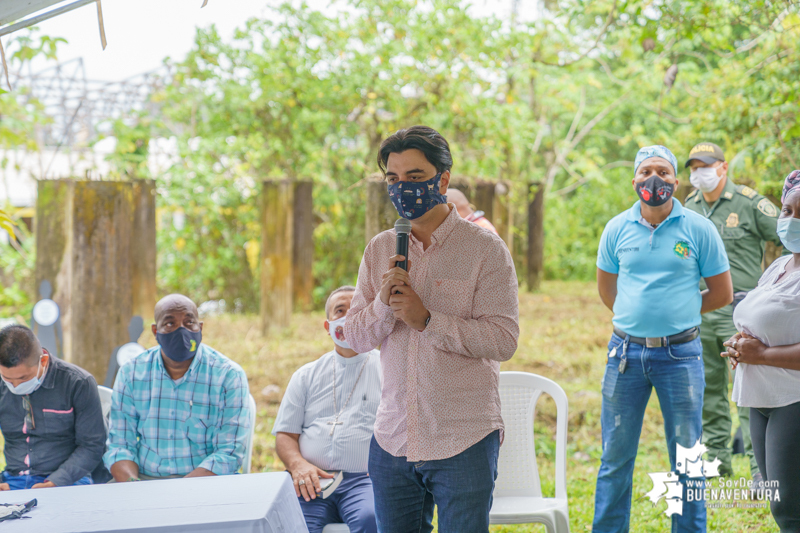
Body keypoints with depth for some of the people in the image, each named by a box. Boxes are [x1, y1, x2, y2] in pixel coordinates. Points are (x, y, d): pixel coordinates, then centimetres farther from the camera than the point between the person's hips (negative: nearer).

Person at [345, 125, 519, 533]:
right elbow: (355, 337, 8)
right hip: (393, 439, 4)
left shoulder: (485, 250, -4)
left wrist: (427, 319, -18)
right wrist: (384, 304, -12)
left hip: (463, 440, -4)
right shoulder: (380, 250, 9)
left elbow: (503, 339, -12)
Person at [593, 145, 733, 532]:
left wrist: (677, 312, 8)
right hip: (626, 351, 2)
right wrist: (637, 317, 12)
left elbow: (722, 293, 4)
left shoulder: (698, 229, -2)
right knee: (615, 458, 7)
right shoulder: (617, 229, 4)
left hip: (680, 354, -2)